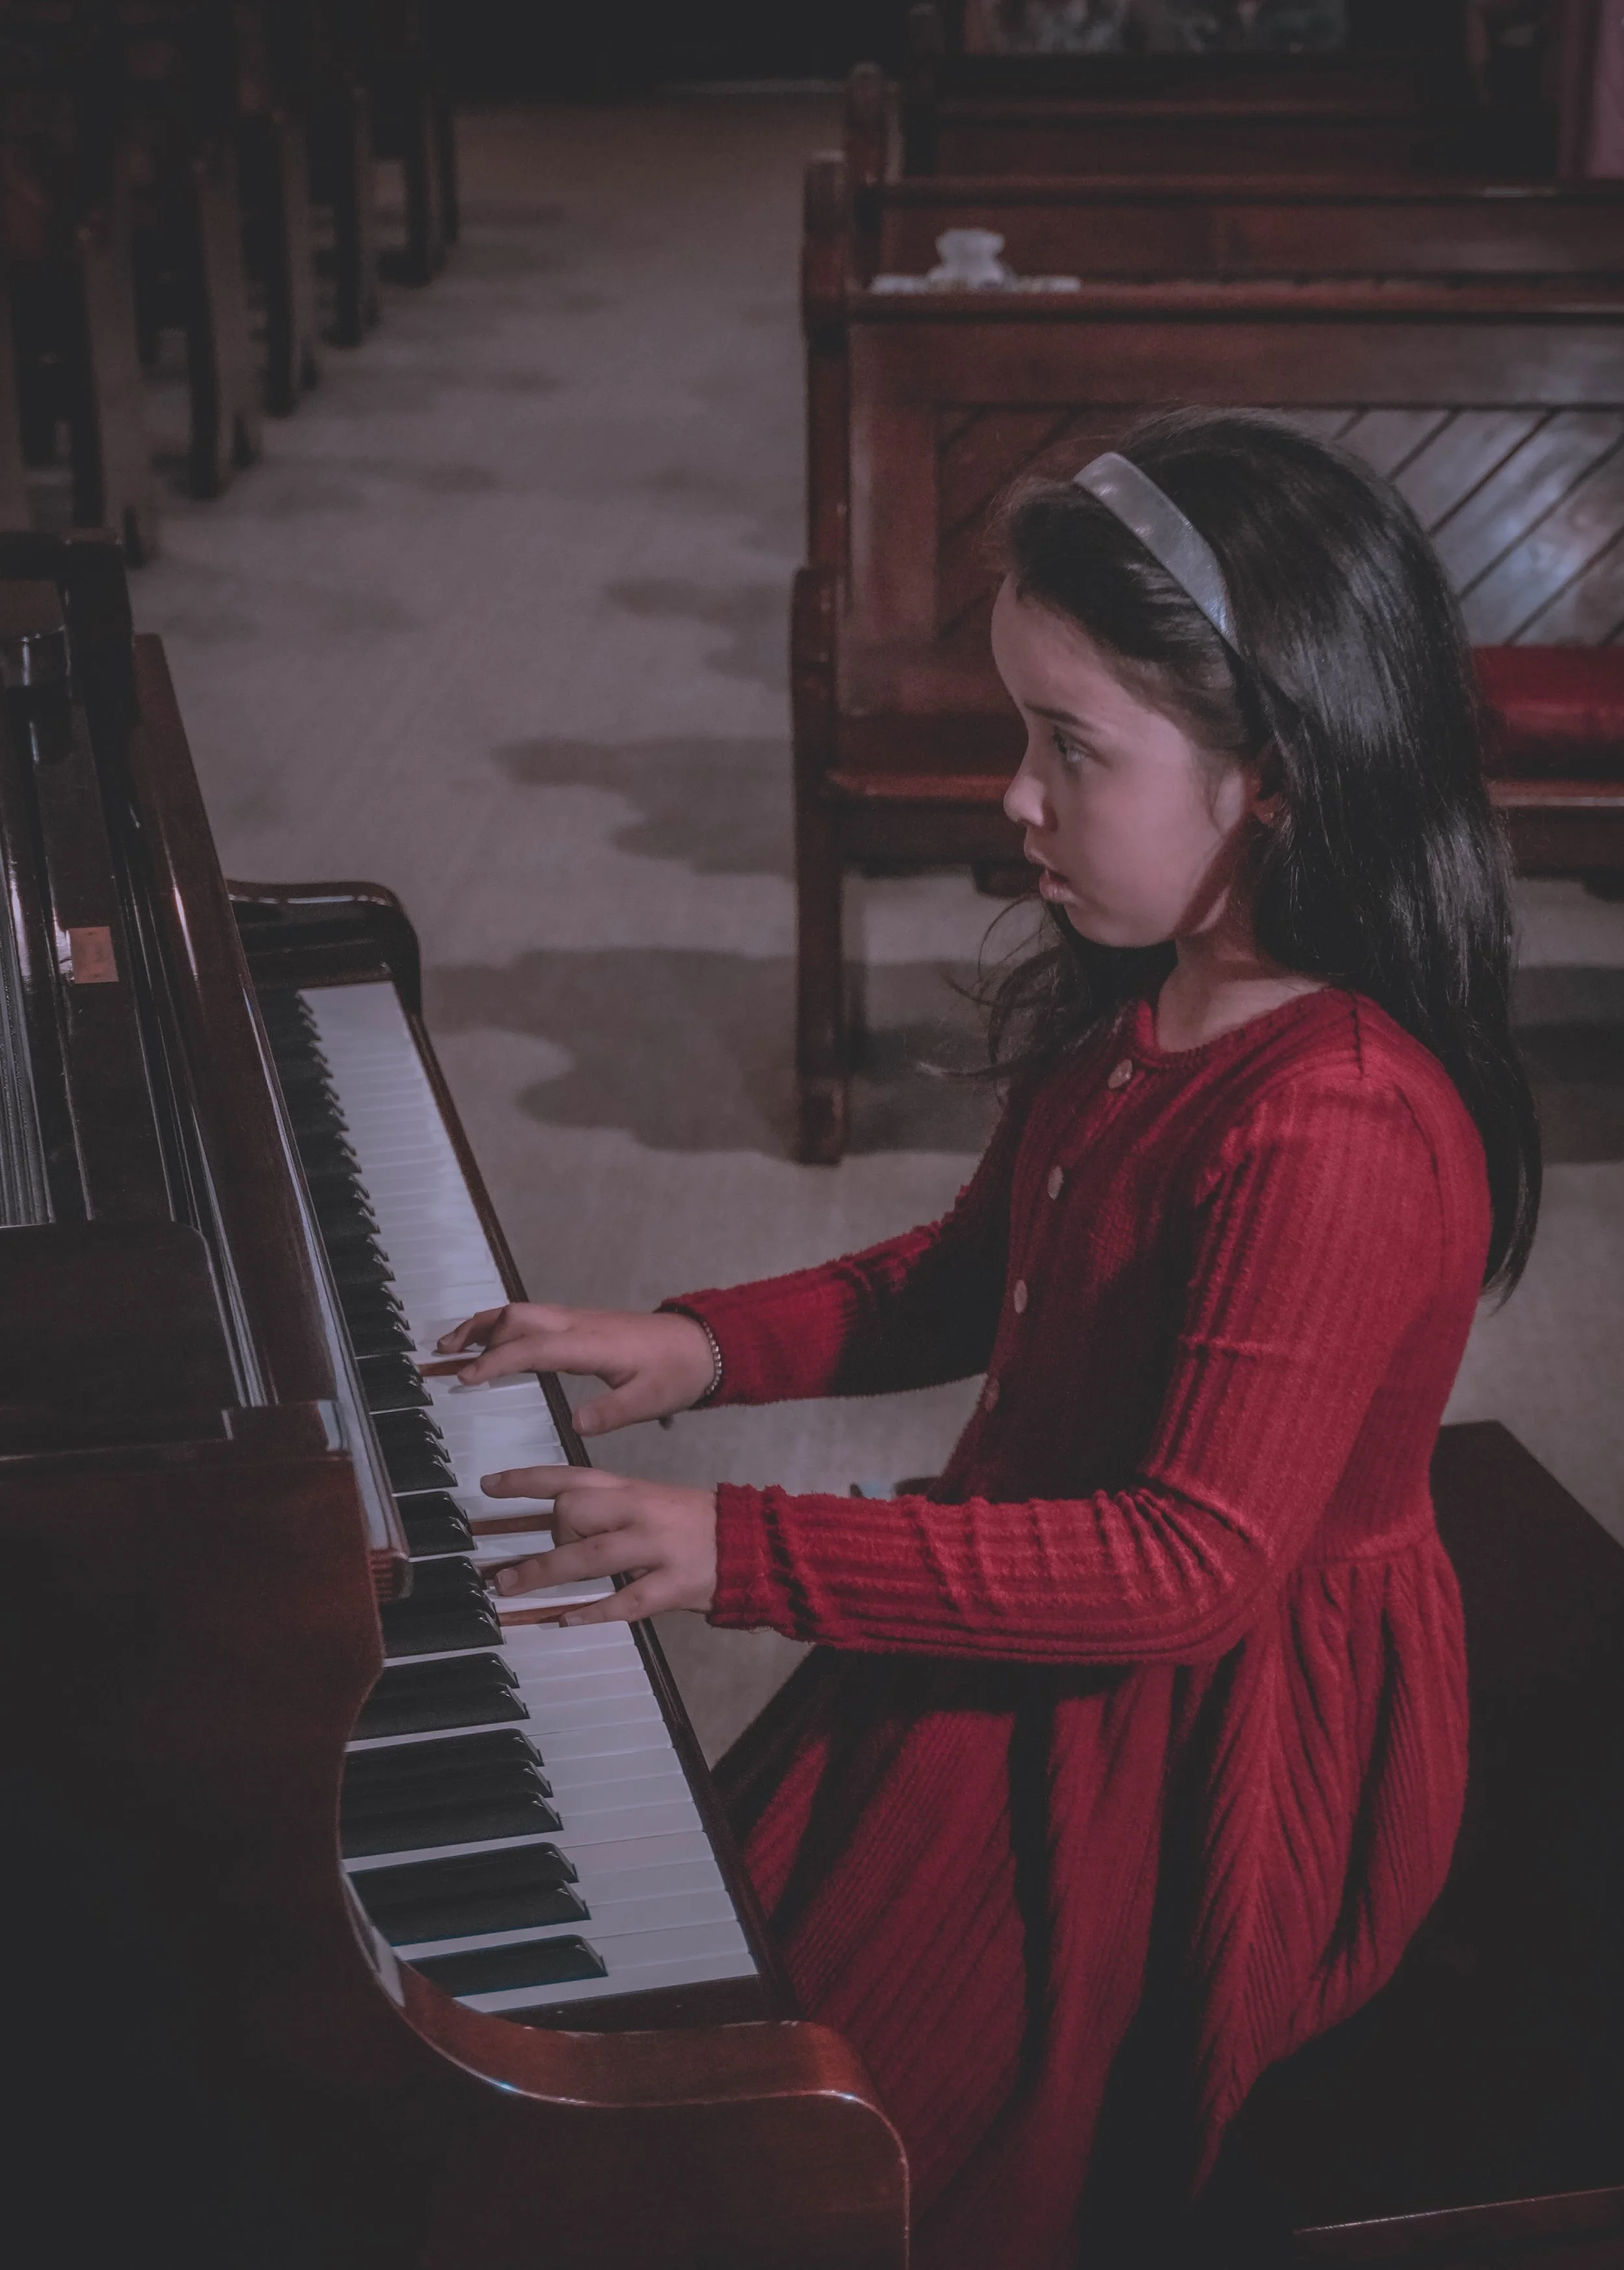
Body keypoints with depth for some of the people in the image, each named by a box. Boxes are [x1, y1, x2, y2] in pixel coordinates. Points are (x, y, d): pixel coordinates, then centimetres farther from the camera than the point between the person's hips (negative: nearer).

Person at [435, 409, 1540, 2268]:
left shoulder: (1339, 1131, -31)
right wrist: (708, 1347, -3)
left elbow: (1193, 1564, -31)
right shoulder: (1141, 1001, -1)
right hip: (1065, 1618, 9)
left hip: (1220, 1749, -9)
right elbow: (977, 1278, 13)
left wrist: (751, 1552, -33)